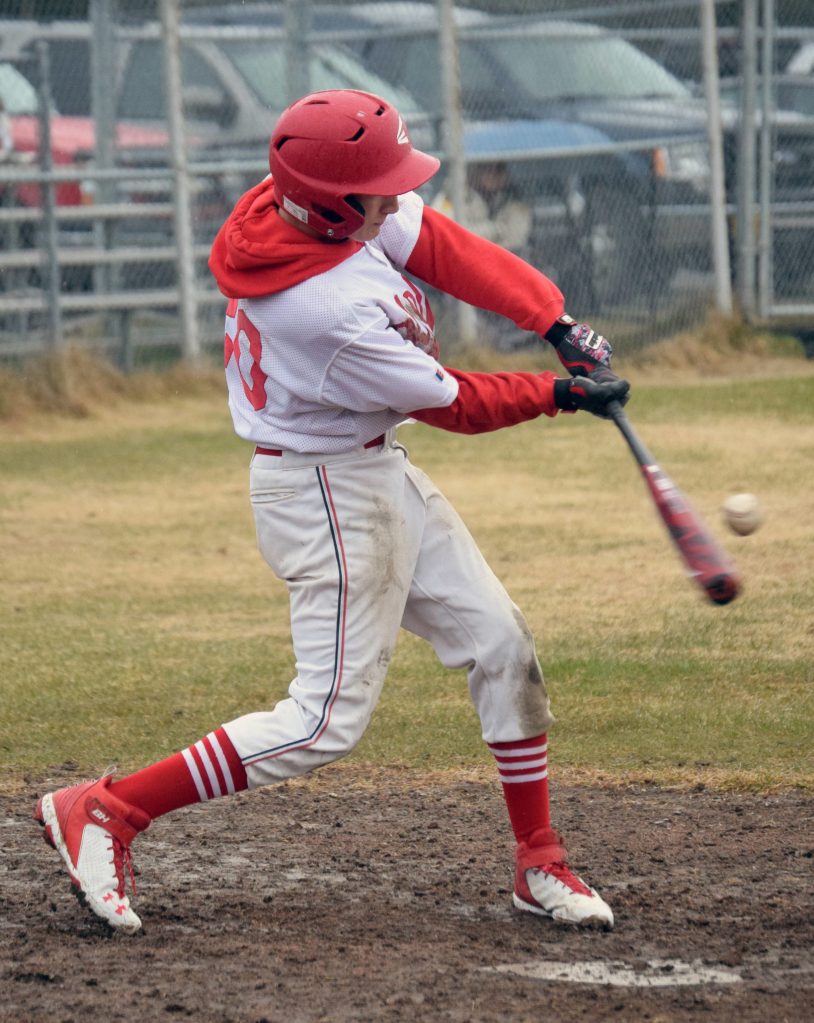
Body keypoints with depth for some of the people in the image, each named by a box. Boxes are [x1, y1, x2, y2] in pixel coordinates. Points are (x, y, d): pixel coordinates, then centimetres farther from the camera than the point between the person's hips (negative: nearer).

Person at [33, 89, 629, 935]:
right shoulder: (339, 314, -33)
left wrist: (557, 323, -12)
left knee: (499, 643, 11)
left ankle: (539, 865, 21)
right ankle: (103, 811, -2)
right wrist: (561, 394, -5)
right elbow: (456, 405, -18)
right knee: (329, 720, -7)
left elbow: (450, 251, -3)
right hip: (328, 495, -10)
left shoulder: (299, 202, -10)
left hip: (381, 476, 10)